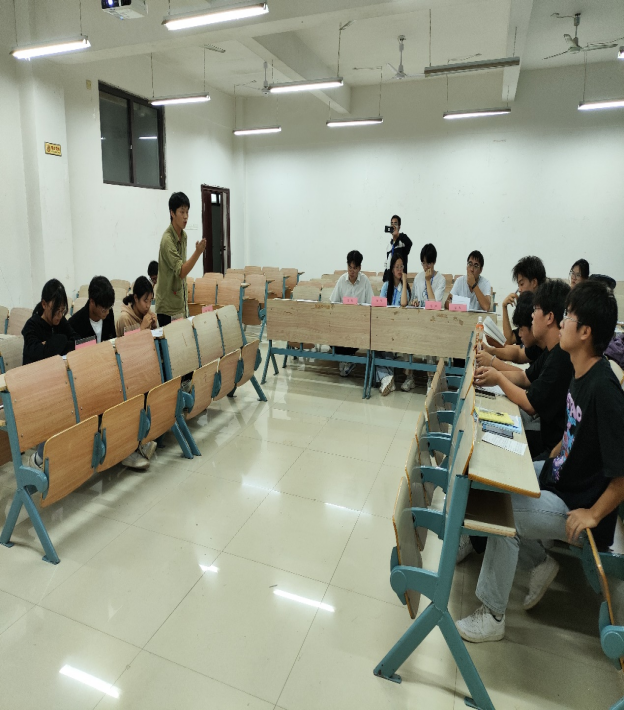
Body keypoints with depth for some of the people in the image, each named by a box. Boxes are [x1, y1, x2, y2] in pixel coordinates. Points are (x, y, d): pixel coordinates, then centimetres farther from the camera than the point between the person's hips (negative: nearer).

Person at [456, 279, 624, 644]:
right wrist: (551, 460, 7)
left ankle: (492, 616, 0)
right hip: (559, 476, 9)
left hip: (576, 503, -9)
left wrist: (593, 514, -19)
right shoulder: (580, 372, -1)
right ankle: (541, 562, 24)